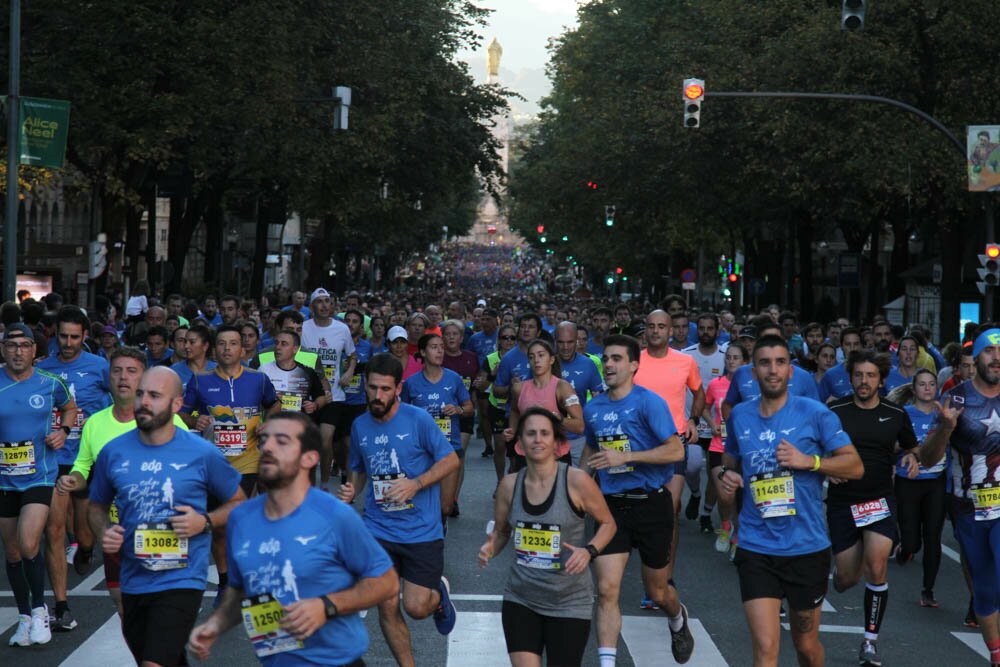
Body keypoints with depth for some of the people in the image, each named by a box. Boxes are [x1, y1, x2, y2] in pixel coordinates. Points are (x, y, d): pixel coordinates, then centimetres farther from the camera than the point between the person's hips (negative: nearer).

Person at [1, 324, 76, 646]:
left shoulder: (50, 384, -1)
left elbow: (70, 408, 19)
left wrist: (63, 431, 1)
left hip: (40, 477, -2)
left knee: (28, 545, -18)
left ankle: (39, 609, 5)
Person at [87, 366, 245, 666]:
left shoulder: (202, 454, -8)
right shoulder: (113, 452, 0)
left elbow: (238, 503, 5)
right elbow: (97, 506, 15)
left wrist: (205, 522, -14)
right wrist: (103, 532, -7)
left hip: (181, 581, -4)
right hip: (133, 582, 4)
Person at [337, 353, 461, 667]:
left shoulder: (418, 419, -11)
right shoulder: (360, 425, 3)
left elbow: (451, 460, -7)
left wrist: (415, 484, -20)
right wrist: (351, 490, -4)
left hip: (422, 530, -3)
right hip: (378, 531, 3)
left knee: (416, 608, -3)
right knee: (387, 608, 0)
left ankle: (438, 593, 33)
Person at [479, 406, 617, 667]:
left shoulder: (576, 481, -12)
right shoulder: (510, 485, -1)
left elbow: (608, 523, 0)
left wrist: (589, 551, -18)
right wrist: (490, 549, -8)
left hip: (569, 603, -3)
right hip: (520, 599, 3)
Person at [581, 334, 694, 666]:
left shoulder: (649, 402, -12)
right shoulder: (593, 408, 5)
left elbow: (676, 451, -19)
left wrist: (626, 456, -24)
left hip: (651, 504, -3)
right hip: (612, 506, 3)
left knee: (656, 590, 14)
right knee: (607, 589, -11)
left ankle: (678, 620, 48)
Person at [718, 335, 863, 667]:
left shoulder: (814, 413, -4)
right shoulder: (739, 416, 7)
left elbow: (855, 465, -3)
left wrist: (809, 461, -17)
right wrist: (725, 477, 1)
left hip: (807, 548, -1)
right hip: (756, 549, 1)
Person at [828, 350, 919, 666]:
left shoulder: (896, 414, 1)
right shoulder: (834, 412, -6)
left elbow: (910, 447, 17)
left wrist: (912, 458, -6)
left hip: (880, 500, 0)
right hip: (842, 501, 0)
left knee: (877, 566, -20)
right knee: (848, 578, 4)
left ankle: (870, 640, -6)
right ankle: (838, 577, 45)